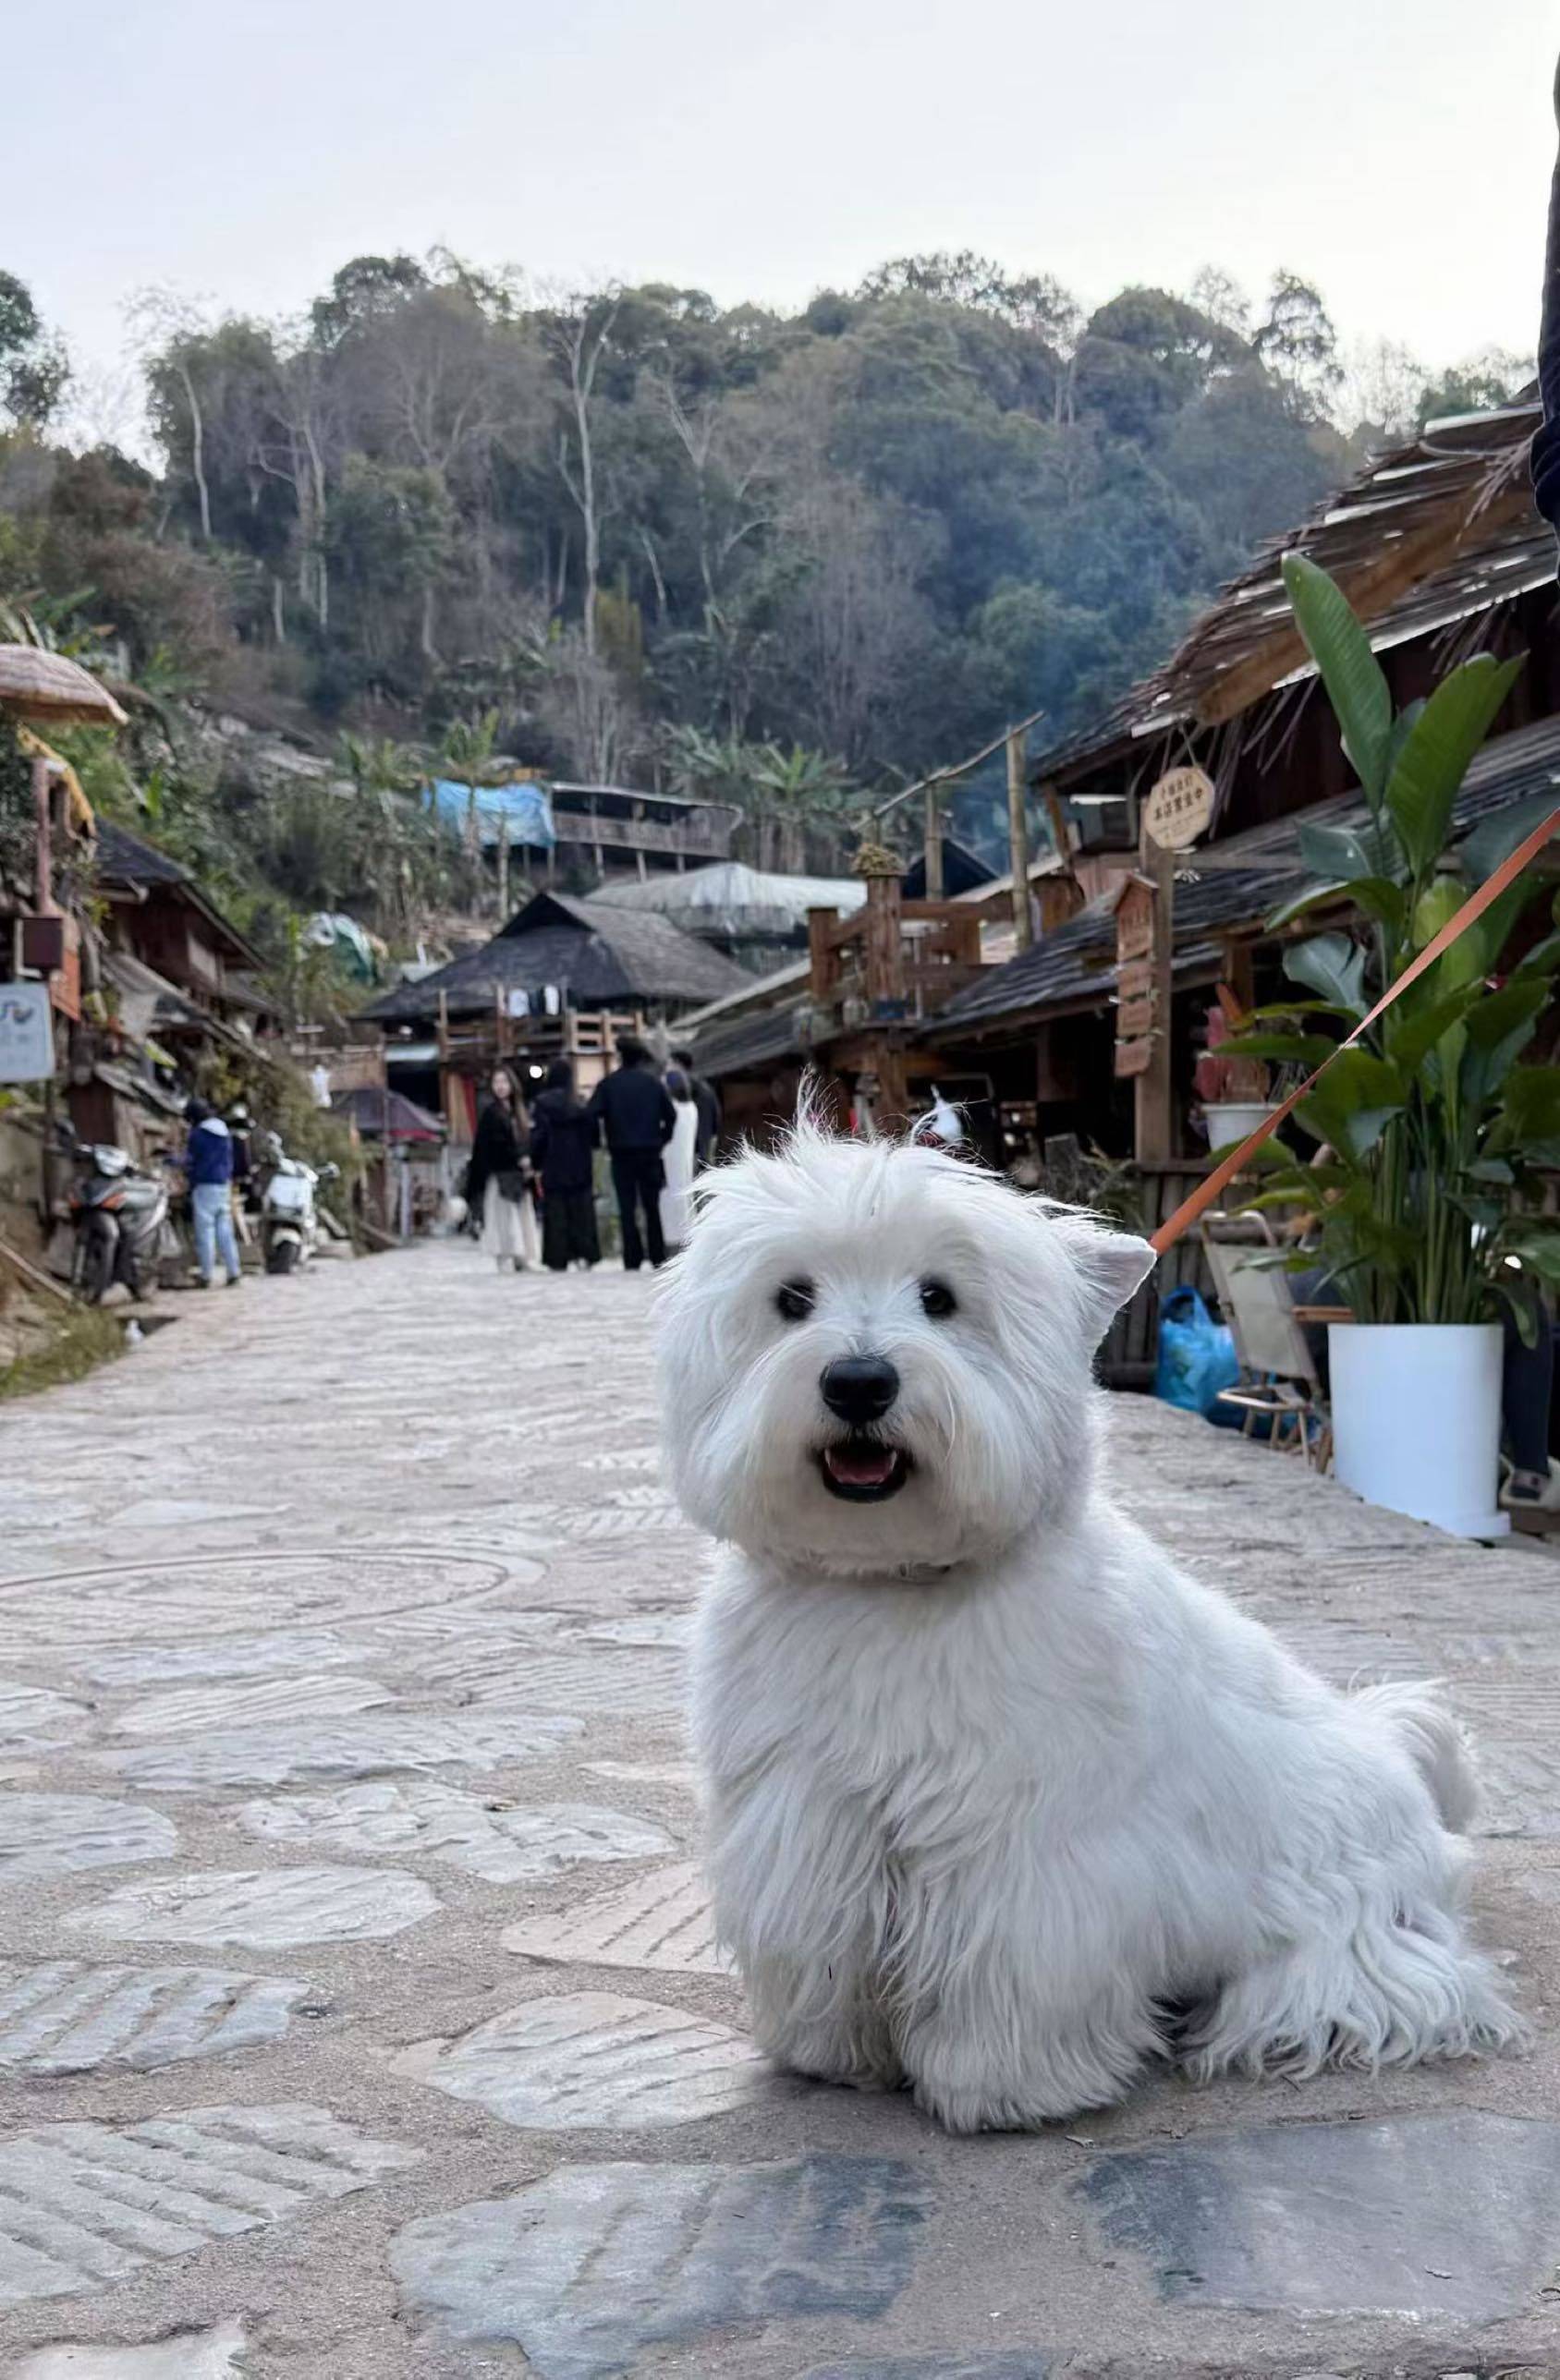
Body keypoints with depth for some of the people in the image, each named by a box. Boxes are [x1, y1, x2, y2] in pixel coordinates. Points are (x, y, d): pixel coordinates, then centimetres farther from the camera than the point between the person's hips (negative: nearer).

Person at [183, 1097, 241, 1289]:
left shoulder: (197, 1133, -8)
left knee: (205, 1232, -4)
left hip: (204, 1186, -6)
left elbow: (190, 1161, -2)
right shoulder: (225, 1133, 14)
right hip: (224, 1185, 6)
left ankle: (206, 1277, -4)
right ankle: (233, 1274, 3)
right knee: (225, 1232, 7)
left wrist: (189, 1180, 13)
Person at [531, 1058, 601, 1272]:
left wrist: (535, 1163, 0)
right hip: (580, 1168, 2)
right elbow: (595, 1136, 1)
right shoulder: (582, 1104, -2)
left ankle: (558, 1261, -1)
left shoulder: (543, 1103, -7)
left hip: (553, 1168, -2)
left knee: (555, 1215, 2)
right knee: (582, 1212, 8)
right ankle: (585, 1254, 3)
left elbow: (538, 1136, -9)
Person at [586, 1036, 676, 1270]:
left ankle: (632, 1261, -3)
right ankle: (658, 1257, 11)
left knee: (628, 1209, 1)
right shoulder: (653, 1081, 4)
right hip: (650, 1152, 2)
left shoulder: (608, 1084, -4)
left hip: (621, 1153, -2)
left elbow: (591, 1114, -12)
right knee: (652, 1207, 11)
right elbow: (670, 1114, 0)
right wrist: (662, 1139, 10)